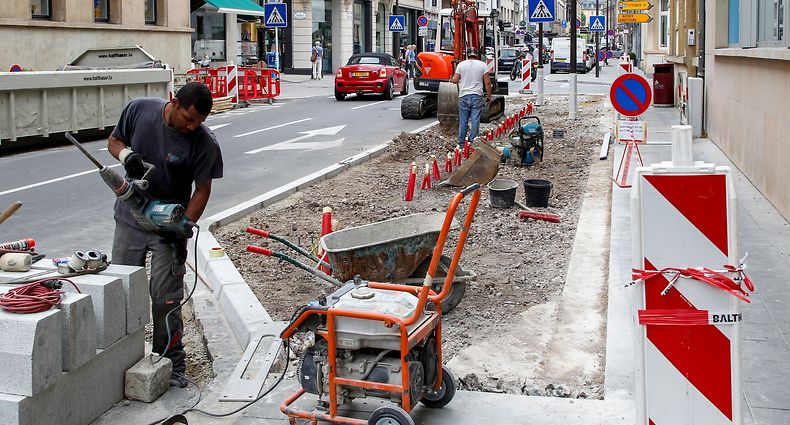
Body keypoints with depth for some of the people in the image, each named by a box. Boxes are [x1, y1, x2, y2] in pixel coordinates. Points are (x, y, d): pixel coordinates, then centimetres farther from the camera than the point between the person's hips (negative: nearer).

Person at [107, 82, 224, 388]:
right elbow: (114, 141, 5)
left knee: (165, 299, -4)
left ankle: (171, 364, 9)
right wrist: (126, 155, -18)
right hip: (130, 219, 3)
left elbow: (202, 189, -9)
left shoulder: (204, 142, -17)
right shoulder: (139, 110, -11)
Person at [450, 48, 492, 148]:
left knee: (463, 121, 8)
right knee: (475, 120, 2)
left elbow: (454, 80, 1)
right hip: (477, 96, -1)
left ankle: (461, 143, 12)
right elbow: (487, 82, -1)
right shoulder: (482, 65, 1)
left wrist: (451, 80, 24)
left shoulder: (461, 64, 1)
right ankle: (472, 142, 0)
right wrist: (489, 96, 8)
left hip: (464, 96, 1)